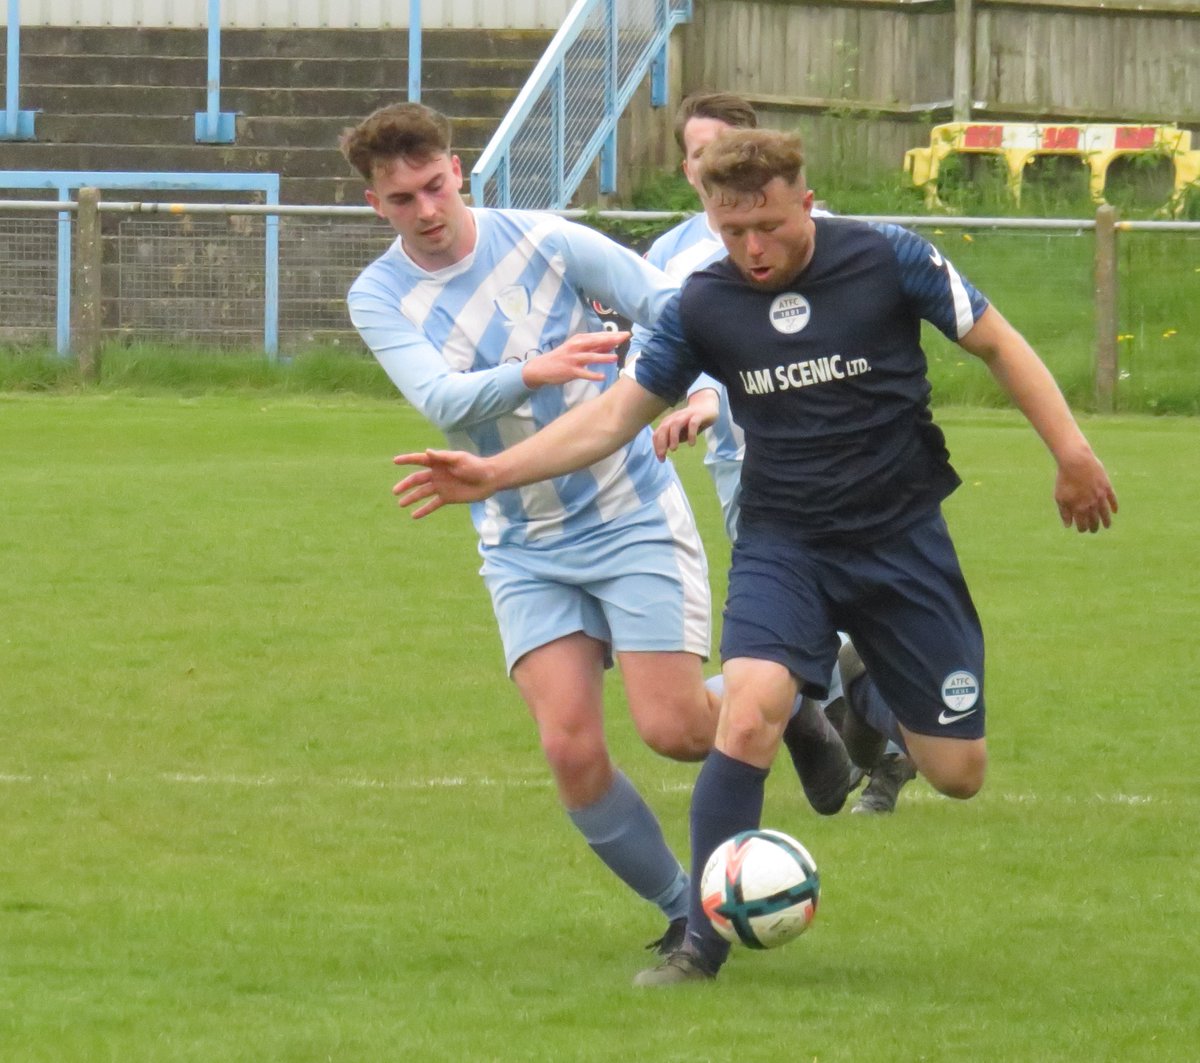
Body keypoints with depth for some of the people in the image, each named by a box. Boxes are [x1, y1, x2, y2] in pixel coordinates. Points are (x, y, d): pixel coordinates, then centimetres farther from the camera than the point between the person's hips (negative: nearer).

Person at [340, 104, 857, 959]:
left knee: (675, 730, -10)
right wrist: (530, 373, -41)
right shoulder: (380, 298, -5)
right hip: (526, 551, 2)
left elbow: (675, 313, -4)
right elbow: (441, 399, -22)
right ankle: (684, 909, 9)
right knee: (571, 750, -11)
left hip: (633, 518, -2)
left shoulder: (546, 243, -8)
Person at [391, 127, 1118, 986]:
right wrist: (496, 473, -7)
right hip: (782, 544, 0)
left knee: (958, 773, 2)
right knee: (748, 716, -27)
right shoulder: (704, 307, -4)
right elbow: (615, 415, 4)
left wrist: (1072, 453, -3)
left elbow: (998, 344, 1)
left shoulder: (888, 260, -10)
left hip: (901, 537, 0)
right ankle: (704, 943, -16)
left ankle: (863, 702, 39)